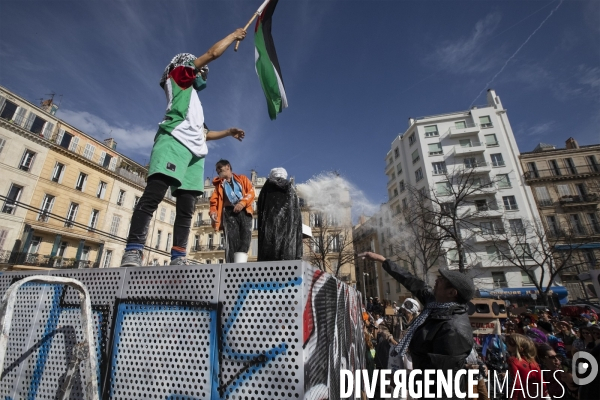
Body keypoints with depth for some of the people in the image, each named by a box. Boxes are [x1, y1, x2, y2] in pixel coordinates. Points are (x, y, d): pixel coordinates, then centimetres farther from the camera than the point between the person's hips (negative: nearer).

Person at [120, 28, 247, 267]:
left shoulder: (195, 103, 37)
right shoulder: (179, 77, 21)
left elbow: (203, 133, 41)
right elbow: (213, 53, 16)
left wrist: (228, 132, 37)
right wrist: (234, 35, 28)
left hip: (194, 150, 8)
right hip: (174, 141, -7)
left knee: (186, 207, -5)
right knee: (153, 194, -21)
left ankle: (178, 257, -8)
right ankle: (133, 252, -25)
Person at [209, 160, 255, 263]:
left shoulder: (242, 178, 22)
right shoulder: (219, 184, 28)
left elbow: (251, 192, 7)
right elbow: (214, 200, 16)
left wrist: (242, 203, -11)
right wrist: (213, 212, -6)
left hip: (244, 210, -1)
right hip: (228, 212, 1)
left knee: (245, 234, -23)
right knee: (231, 239, -15)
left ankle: (240, 262, -31)